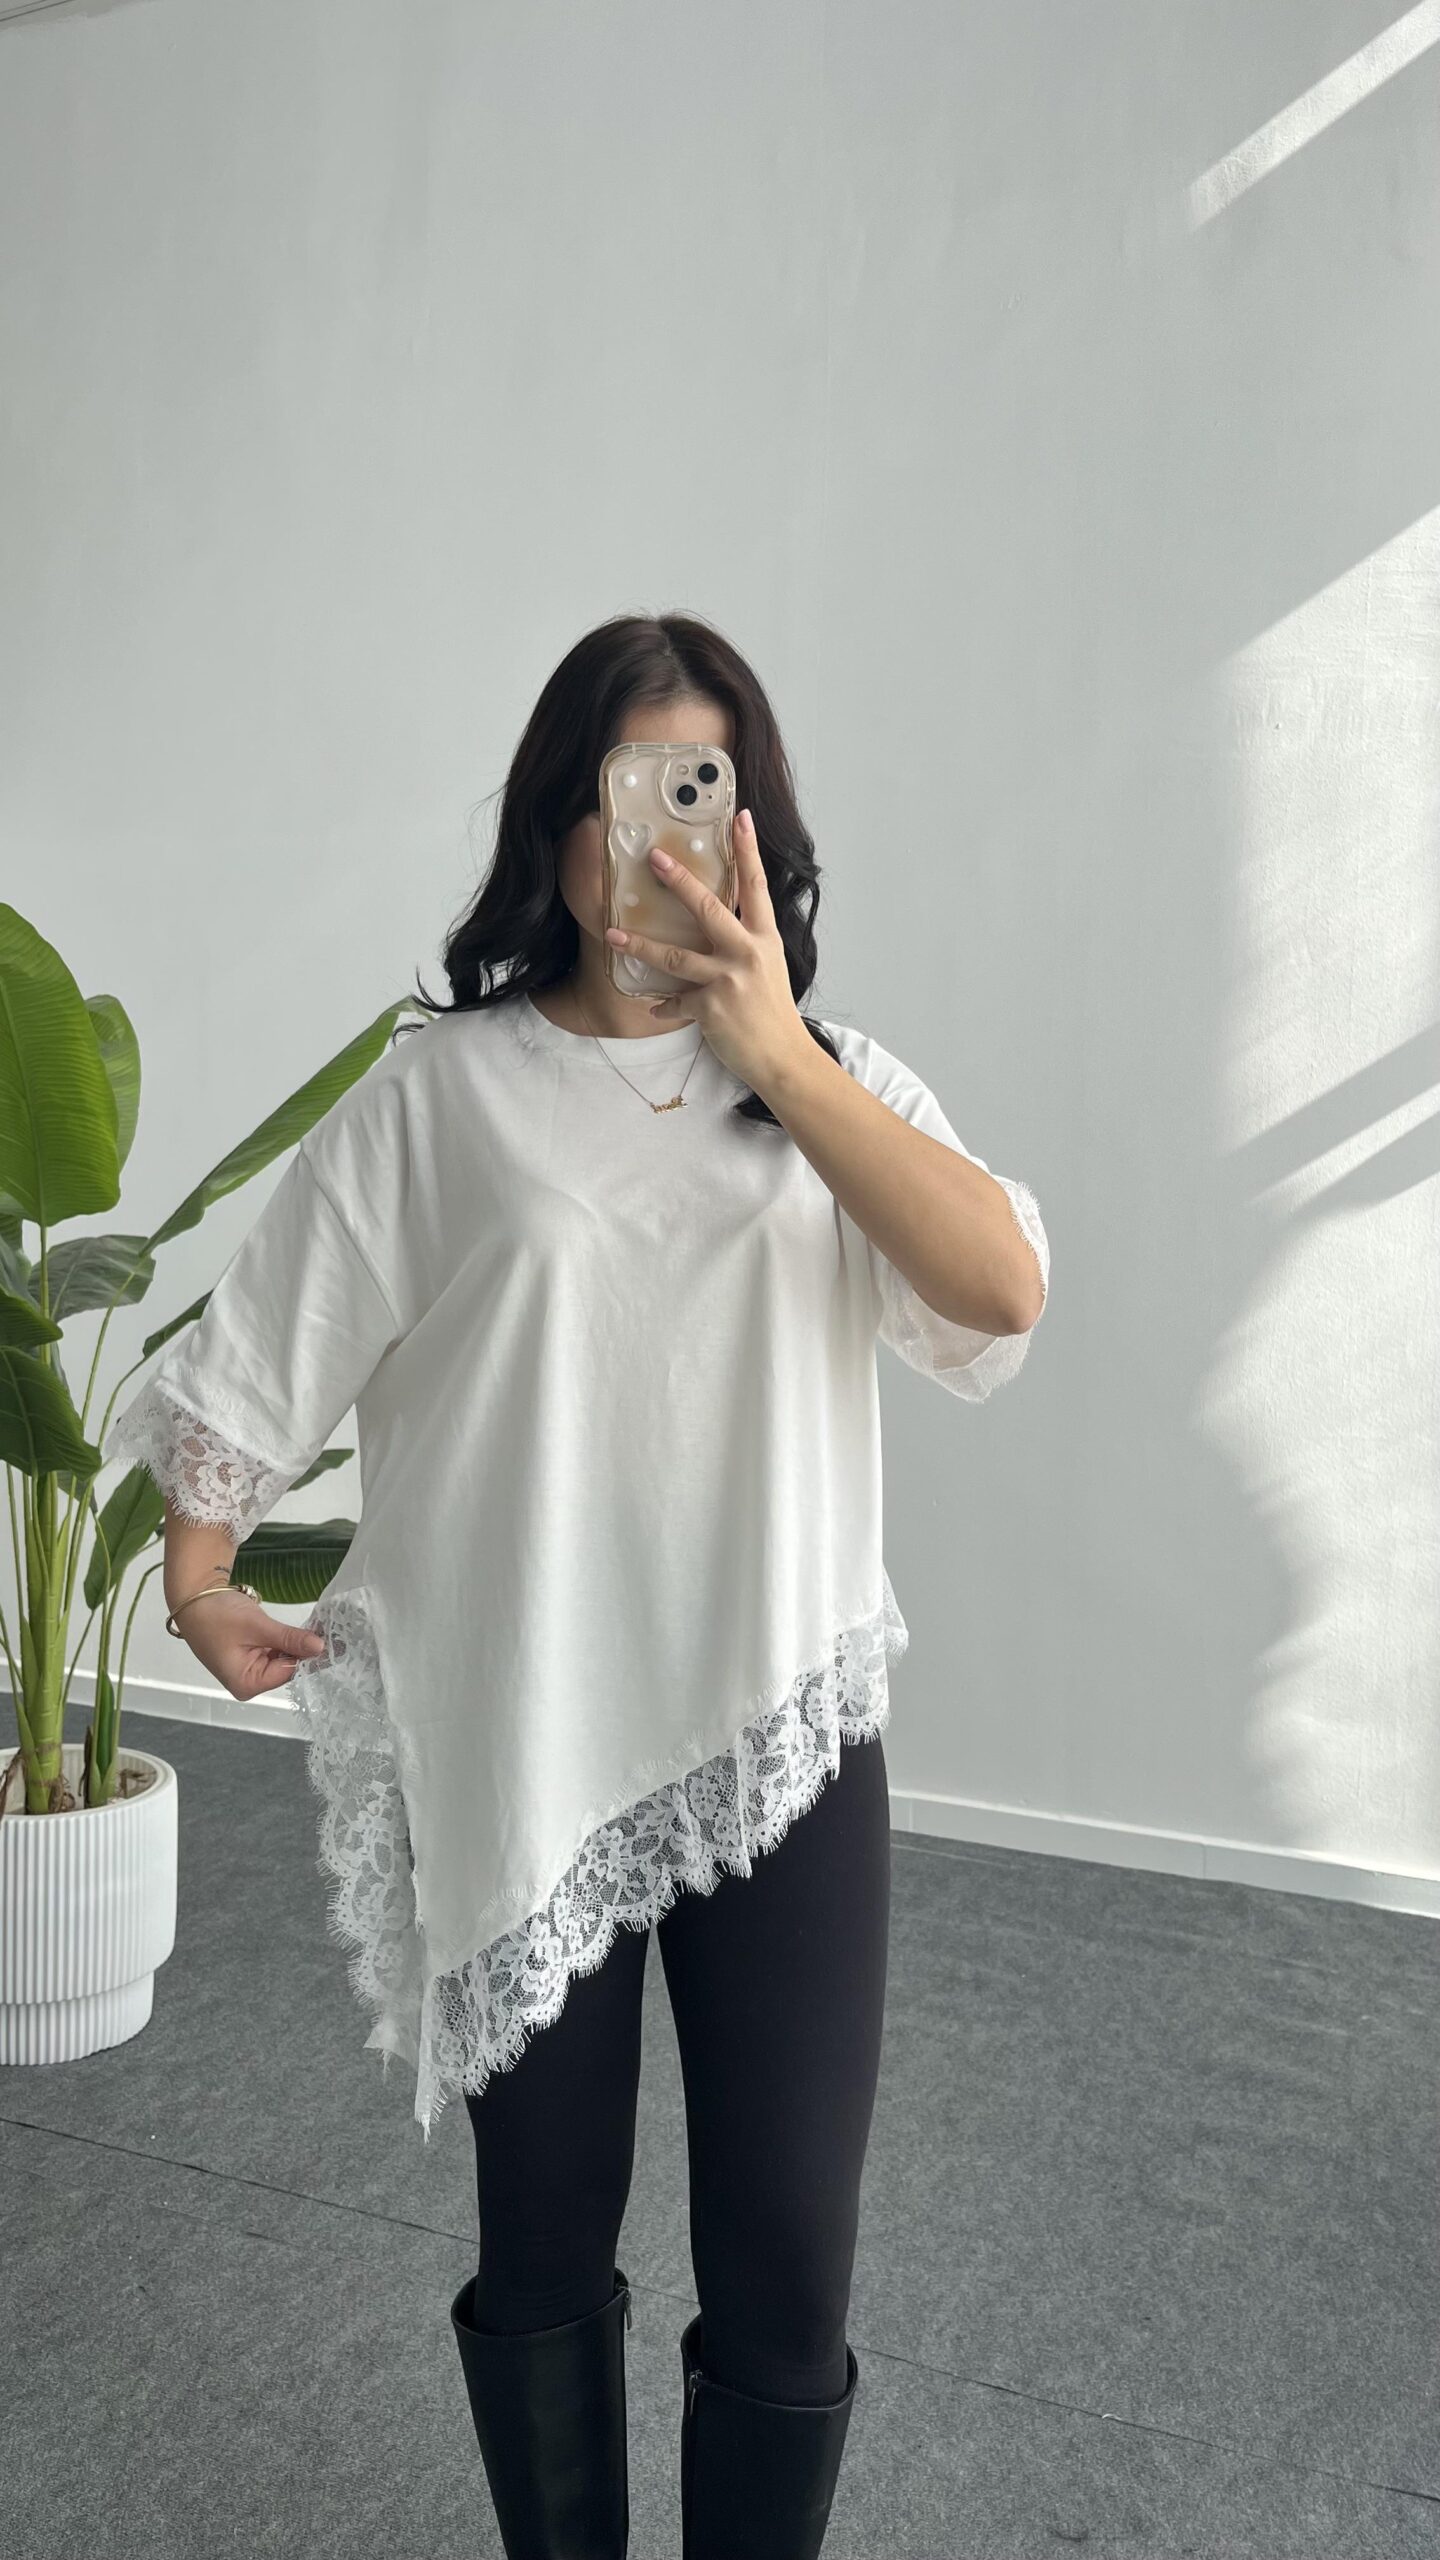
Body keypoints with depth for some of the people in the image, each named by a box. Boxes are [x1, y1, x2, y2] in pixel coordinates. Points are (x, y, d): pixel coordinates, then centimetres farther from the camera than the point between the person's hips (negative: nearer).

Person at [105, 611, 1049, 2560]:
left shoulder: (836, 1084, 3)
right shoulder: (441, 1095, -2)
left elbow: (1004, 1292, -14)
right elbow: (260, 1351, 4)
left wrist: (775, 1052, -21)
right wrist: (199, 1577, 1)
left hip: (784, 1740, 1)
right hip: (519, 1755, 0)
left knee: (787, 2277, 7)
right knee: (544, 2256, 18)